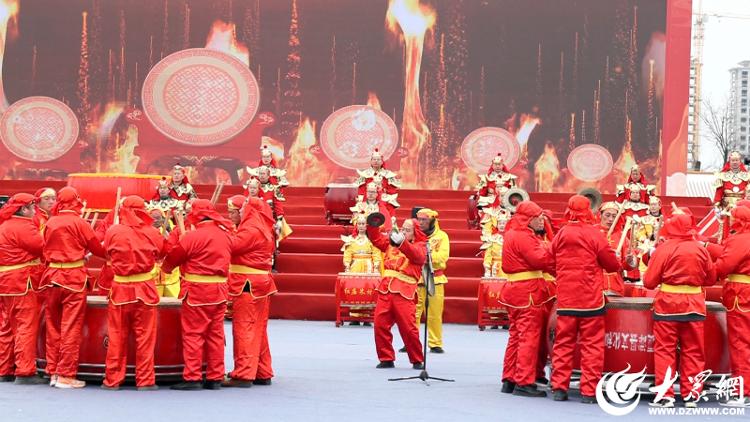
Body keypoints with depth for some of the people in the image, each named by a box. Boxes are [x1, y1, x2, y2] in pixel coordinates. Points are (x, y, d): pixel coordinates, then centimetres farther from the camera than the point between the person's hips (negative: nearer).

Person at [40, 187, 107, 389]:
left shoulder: (50, 223, 5)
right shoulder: (78, 223, -7)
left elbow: (46, 250, 11)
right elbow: (98, 249, 0)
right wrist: (108, 253, 21)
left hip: (52, 277, 5)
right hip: (73, 278, -5)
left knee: (53, 327, 12)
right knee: (71, 328, -2)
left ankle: (53, 372, 16)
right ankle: (66, 375, -2)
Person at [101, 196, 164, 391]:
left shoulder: (113, 232, -7)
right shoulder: (152, 233, -7)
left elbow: (106, 251, 8)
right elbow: (162, 252, 9)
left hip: (120, 289, 1)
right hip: (145, 289, -1)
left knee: (117, 337, 8)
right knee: (145, 337, 5)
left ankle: (112, 379, 12)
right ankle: (145, 380, 7)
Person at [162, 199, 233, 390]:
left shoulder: (193, 236, -12)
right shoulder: (225, 234, 6)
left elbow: (173, 256, -2)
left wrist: (166, 268, 16)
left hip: (197, 291, -6)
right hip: (219, 290, 6)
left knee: (193, 334, 0)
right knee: (215, 335, 10)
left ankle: (192, 378, -2)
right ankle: (215, 378, 12)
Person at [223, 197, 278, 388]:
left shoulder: (251, 229, -13)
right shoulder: (264, 230, 17)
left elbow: (232, 246, -21)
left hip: (247, 285, -9)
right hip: (261, 281, 9)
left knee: (244, 329, -8)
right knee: (258, 329, 13)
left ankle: (243, 374, -9)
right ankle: (263, 373, 17)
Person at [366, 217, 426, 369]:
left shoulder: (420, 246, 5)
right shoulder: (392, 242, 20)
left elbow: (416, 255, -16)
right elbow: (376, 238, 15)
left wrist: (401, 242, -32)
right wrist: (372, 225, -2)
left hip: (403, 291, -5)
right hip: (385, 288, 5)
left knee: (408, 327, -6)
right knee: (380, 324, 0)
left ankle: (417, 360, 9)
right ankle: (386, 358, 11)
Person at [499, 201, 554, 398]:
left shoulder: (512, 233, 16)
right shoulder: (523, 236, -16)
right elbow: (541, 259, -23)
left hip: (515, 291, 10)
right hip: (528, 292, -10)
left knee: (516, 336, 15)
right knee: (529, 337, -6)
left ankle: (509, 379, 20)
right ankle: (524, 382, -6)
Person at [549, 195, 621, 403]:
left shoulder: (560, 234, 2)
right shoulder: (594, 234, -9)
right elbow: (612, 264, -2)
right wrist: (618, 266, 20)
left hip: (565, 298, 4)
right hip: (590, 298, -4)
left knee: (563, 343, 10)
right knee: (592, 345, 2)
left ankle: (559, 388, 9)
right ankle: (589, 391, 0)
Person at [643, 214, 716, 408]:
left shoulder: (663, 249, -11)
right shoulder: (701, 249, -2)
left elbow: (649, 282, -9)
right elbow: (711, 278, 9)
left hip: (667, 305, -2)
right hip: (693, 305, 2)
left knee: (665, 350, 5)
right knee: (693, 352, 10)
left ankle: (666, 396, 2)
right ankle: (691, 395, 11)